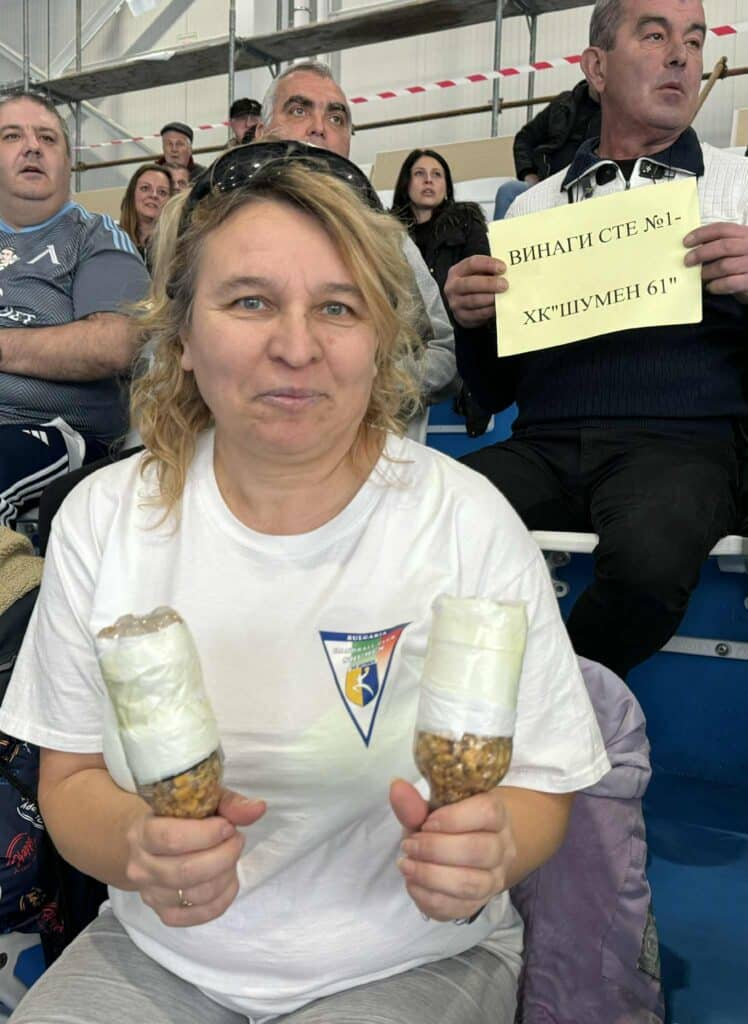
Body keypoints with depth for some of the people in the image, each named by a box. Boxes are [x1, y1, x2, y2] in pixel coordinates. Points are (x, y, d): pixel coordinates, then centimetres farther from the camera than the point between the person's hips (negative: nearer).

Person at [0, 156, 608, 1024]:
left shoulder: (469, 523, -13)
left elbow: (539, 786, -5)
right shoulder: (104, 516, -6)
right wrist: (138, 844, -21)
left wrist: (486, 853, -26)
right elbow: (70, 776, 0)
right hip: (159, 954, 2)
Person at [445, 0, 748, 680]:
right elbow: (492, 393, 17)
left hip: (680, 441, -1)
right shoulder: (535, 205, 17)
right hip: (544, 445, 2)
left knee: (647, 554, -34)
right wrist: (472, 320, -3)